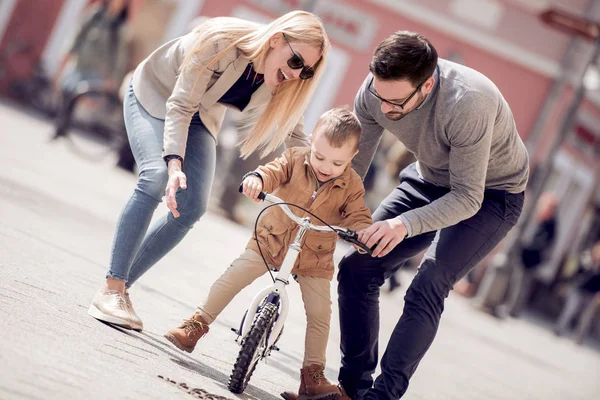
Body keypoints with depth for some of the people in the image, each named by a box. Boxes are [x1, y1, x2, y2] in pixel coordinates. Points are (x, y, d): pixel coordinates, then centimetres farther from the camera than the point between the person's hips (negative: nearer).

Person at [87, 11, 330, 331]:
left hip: (201, 117, 5)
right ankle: (110, 288, -23)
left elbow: (297, 141, -11)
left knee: (192, 207, -11)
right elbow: (180, 106, -34)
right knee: (156, 178, -28)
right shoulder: (222, 40, -36)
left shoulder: (283, 86, -20)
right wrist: (175, 164, -46)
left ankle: (122, 286, 1)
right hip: (154, 95, -5)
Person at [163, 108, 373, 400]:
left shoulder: (352, 185, -9)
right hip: (270, 241, 0)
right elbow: (274, 171, -26)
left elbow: (359, 217, -13)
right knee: (230, 280, -5)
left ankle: (313, 374, 6)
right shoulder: (294, 159, -10)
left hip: (314, 259, 0)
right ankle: (196, 326, 11)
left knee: (320, 316, -5)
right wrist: (257, 178, -49)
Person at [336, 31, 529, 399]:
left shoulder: (468, 105, -39)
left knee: (427, 290, -25)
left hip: (490, 194, -6)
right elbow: (350, 166, -10)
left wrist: (406, 224, -48)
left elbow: (468, 197, -34)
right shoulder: (375, 91, -21)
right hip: (430, 181, 6)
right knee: (357, 269, -4)